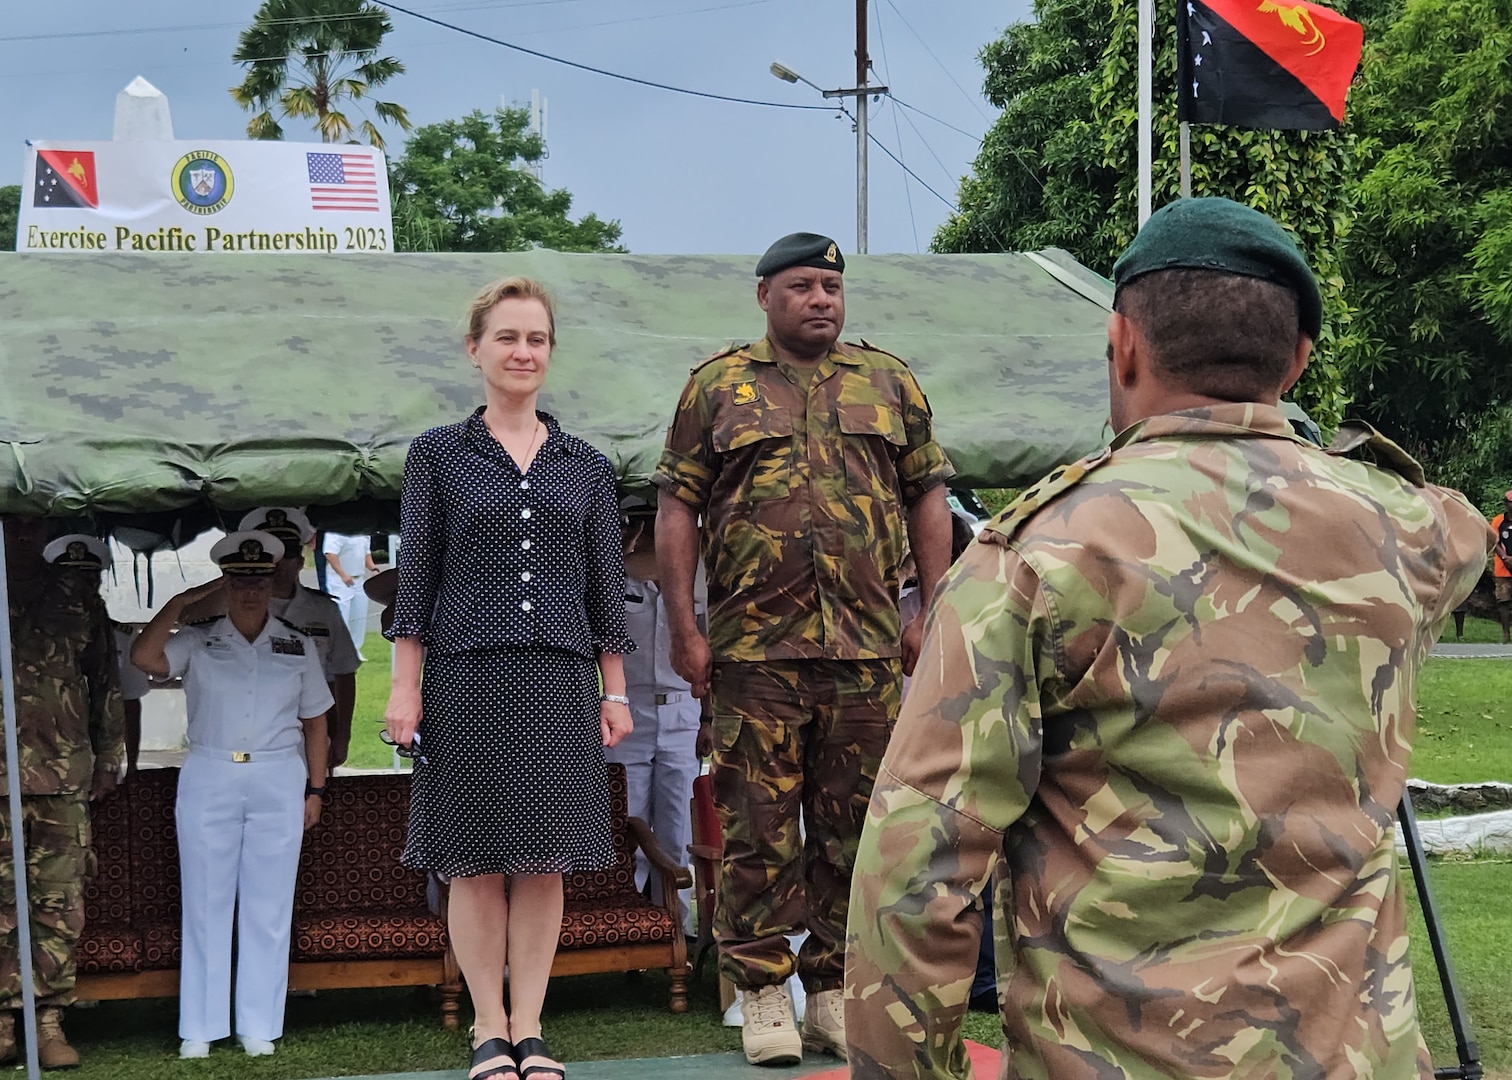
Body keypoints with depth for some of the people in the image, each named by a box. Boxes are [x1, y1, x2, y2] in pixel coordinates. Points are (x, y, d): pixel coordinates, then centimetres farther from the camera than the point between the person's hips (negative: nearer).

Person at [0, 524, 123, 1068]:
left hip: (64, 777, 1)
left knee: (60, 903, 0)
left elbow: (106, 682, 16)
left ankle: (50, 1023, 6)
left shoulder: (77, 596, 10)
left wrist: (108, 759, 13)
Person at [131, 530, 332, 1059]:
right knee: (205, 904, 2)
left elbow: (315, 721, 11)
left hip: (279, 782, 1)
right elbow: (144, 657, -14)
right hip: (208, 781, -1)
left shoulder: (297, 646, 8)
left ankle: (258, 1026, 8)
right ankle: (199, 1029, 7)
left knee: (268, 906, 2)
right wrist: (183, 600, -11)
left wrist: (315, 789, 7)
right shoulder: (198, 642, 4)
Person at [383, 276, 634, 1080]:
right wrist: (405, 684, -3)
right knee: (476, 861, 1)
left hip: (559, 679, 2)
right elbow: (416, 575, 2)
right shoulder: (437, 455, 5)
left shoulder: (586, 467, 11)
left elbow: (605, 587, 11)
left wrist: (615, 691, 7)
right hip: (468, 678, -2)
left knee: (544, 861, 3)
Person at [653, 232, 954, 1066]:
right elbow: (678, 507, 4)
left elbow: (928, 499, 13)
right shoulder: (718, 386, 7)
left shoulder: (889, 384, 13)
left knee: (851, 826, 6)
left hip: (867, 649, 2)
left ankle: (835, 993, 15)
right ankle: (762, 995, 9)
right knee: (759, 826, 0)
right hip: (754, 650, -2)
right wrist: (683, 629, -4)